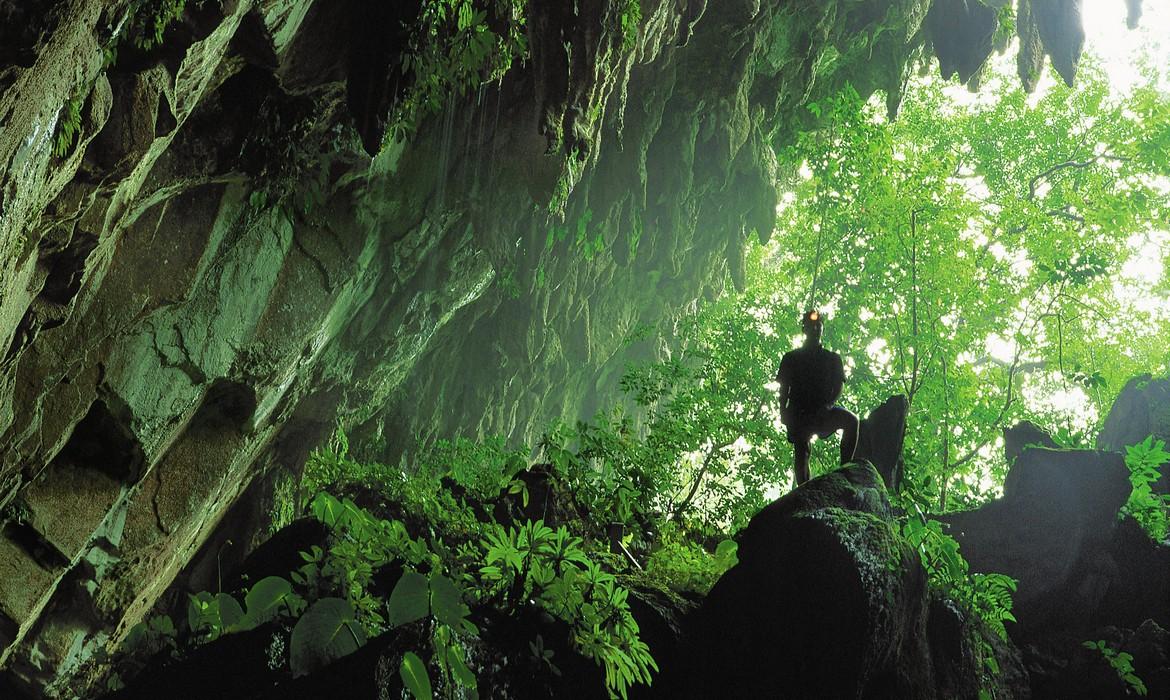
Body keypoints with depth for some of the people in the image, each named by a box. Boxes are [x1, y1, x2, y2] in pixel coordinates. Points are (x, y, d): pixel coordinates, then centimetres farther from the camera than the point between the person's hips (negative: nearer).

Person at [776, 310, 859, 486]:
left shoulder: (832, 358, 15)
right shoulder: (791, 358, 13)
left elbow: (838, 385, 7)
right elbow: (784, 388, 8)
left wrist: (829, 403, -13)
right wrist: (783, 412, -7)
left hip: (823, 410, 0)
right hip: (799, 412, 0)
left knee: (851, 420, -28)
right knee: (801, 454, -9)